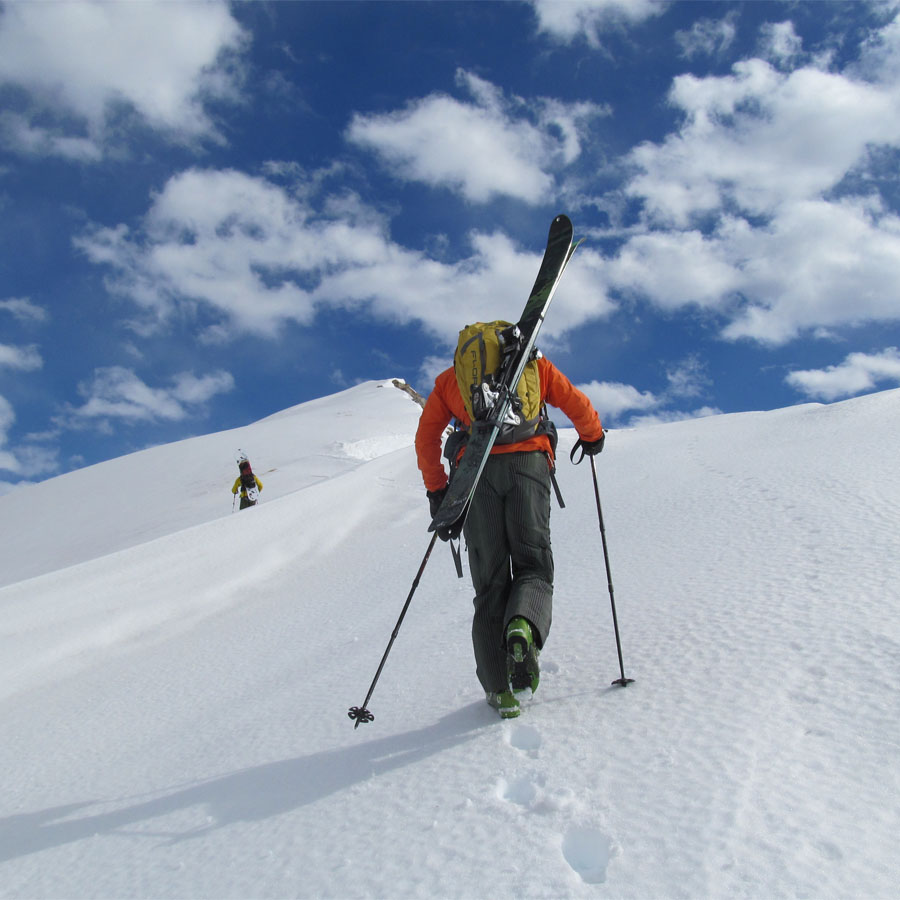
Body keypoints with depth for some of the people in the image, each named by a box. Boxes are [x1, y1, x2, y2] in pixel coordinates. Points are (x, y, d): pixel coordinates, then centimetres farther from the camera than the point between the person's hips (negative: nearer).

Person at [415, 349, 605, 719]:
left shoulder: (450, 377, 24)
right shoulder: (533, 364, 23)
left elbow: (426, 436, 14)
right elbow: (577, 404, 17)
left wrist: (436, 489, 18)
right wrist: (592, 436, 35)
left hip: (476, 470, 1)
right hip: (528, 463, -1)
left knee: (490, 583, 4)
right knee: (533, 566, 4)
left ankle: (499, 688, -2)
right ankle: (524, 629, -30)